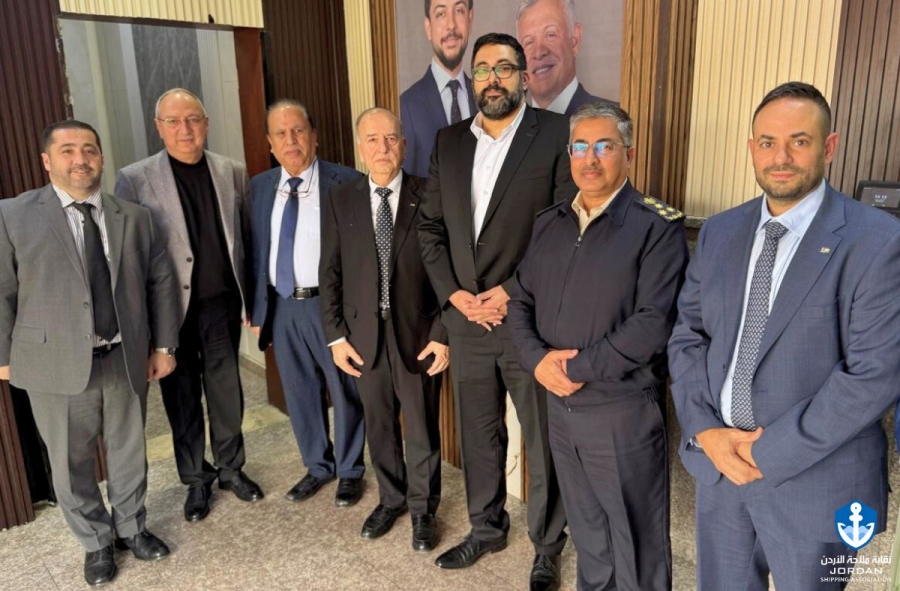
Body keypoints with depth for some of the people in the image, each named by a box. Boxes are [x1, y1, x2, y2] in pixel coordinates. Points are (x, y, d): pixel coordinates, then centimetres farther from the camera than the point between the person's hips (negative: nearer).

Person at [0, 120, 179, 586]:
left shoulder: (134, 217, 5)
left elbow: (160, 282, 6)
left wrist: (163, 345, 4)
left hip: (126, 358, 2)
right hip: (56, 363, -2)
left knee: (129, 451, 16)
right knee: (71, 461, 12)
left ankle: (132, 528, 39)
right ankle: (96, 542, 34)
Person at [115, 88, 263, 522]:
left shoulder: (233, 173, 3)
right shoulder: (134, 179, -6)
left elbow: (247, 238, 7)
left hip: (222, 304, 2)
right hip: (171, 309, -2)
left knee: (226, 391, 14)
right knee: (182, 397, 12)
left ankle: (231, 468, 34)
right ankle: (196, 479, 31)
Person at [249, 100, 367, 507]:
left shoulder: (346, 183, -9)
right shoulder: (259, 187, 6)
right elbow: (258, 252, 9)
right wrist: (259, 311, 7)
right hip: (282, 305, 5)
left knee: (345, 391, 9)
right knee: (300, 394, 16)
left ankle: (350, 470, 31)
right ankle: (318, 466, 38)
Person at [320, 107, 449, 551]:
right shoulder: (340, 201, 2)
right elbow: (329, 274, 4)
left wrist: (444, 333, -9)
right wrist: (335, 336, 0)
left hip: (418, 333, -2)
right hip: (364, 334, 3)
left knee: (422, 429, 11)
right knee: (379, 426, 17)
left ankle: (422, 509, 32)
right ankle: (390, 499, 39)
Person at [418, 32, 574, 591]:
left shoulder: (557, 134, -6)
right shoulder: (449, 142, 9)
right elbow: (430, 226, 10)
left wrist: (513, 291, -14)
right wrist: (453, 293, -3)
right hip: (466, 317, 5)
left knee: (544, 440, 9)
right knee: (478, 434, 18)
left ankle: (548, 545, 31)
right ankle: (487, 527, 39)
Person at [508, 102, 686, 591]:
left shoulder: (658, 226, -11)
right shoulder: (549, 223, 8)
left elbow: (654, 321, -20)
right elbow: (521, 301, 8)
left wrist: (578, 368, -17)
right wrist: (538, 360, -9)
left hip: (624, 409, -5)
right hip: (559, 405, 6)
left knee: (635, 541, 12)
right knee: (586, 532, 24)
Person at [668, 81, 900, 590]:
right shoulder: (720, 232, 4)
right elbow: (687, 335, 5)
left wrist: (772, 449, -16)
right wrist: (705, 430, -7)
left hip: (814, 478, -4)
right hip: (719, 462, 5)